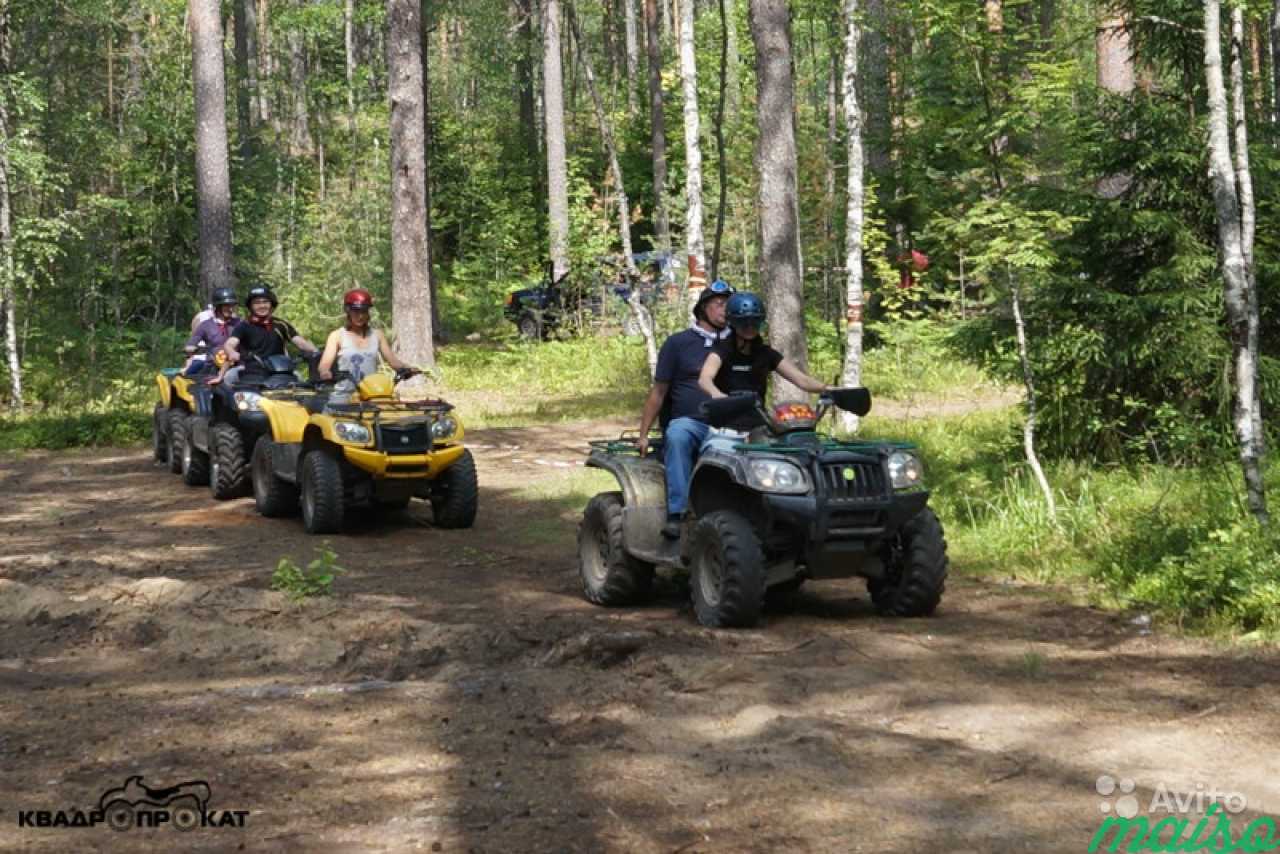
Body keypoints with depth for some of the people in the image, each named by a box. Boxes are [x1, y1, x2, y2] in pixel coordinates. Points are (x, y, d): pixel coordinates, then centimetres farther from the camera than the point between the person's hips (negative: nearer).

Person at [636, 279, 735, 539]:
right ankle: (676, 514, -40)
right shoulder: (679, 343, 9)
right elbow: (658, 392, 9)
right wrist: (643, 434, 3)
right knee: (677, 435, -37)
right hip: (688, 421, -2)